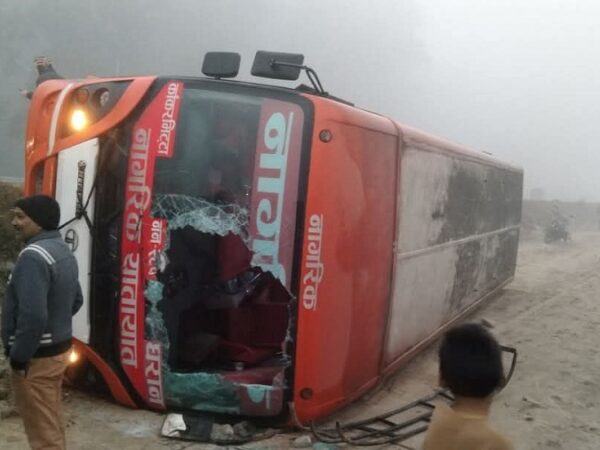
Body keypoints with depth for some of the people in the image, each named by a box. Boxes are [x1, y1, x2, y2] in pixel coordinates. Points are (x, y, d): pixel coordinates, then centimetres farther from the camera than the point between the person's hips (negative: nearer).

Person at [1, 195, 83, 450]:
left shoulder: (33, 255, -23)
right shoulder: (63, 251, 8)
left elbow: (33, 315, -30)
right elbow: (76, 301, 18)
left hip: (37, 356, -9)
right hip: (59, 348, 9)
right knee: (52, 424, 21)